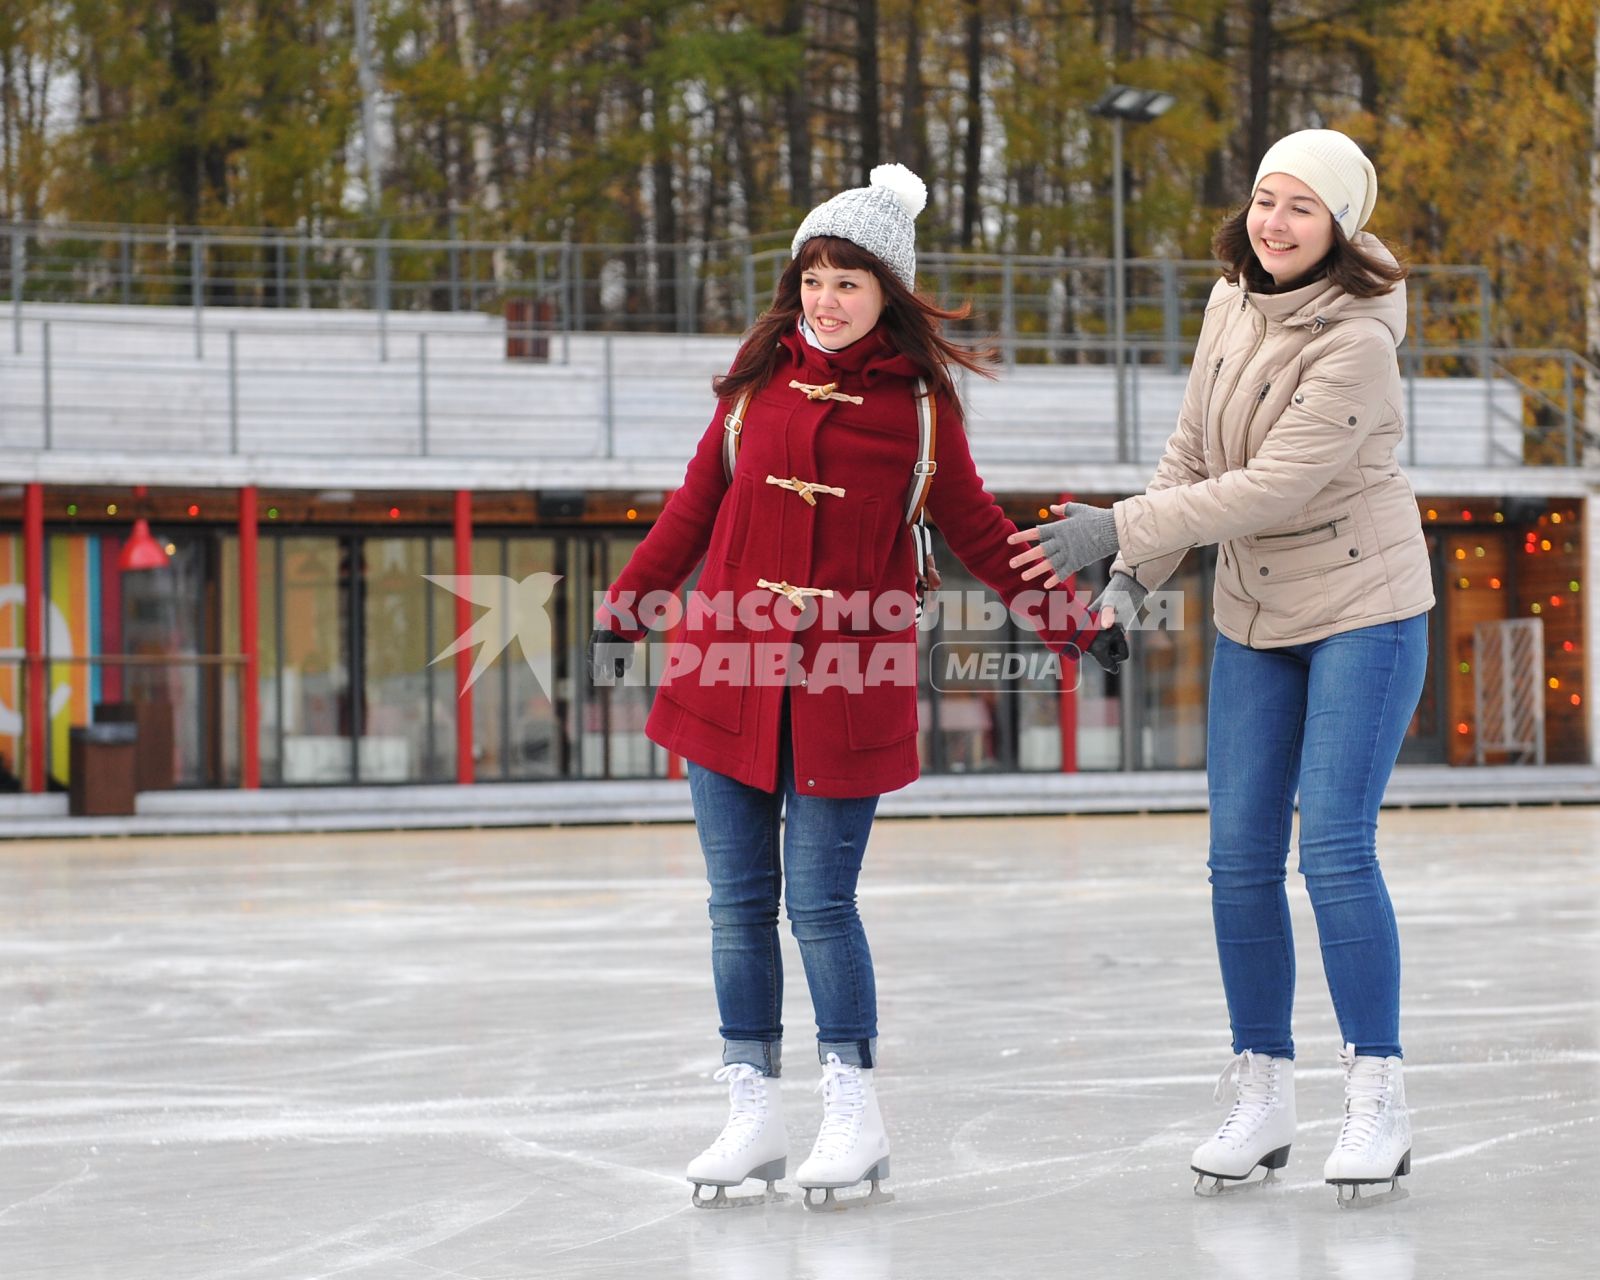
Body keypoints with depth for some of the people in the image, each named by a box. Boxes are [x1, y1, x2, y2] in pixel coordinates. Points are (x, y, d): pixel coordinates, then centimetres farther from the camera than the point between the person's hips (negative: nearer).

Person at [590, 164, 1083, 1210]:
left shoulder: (919, 403, 0)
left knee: (822, 904, -5)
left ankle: (854, 1113, 9)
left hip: (846, 685, -3)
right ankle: (754, 1113, 14)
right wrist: (624, 611, 16)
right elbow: (696, 505, 15)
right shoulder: (760, 380, 8)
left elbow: (975, 527, 8)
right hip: (730, 671, 3)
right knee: (740, 902, 6)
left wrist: (1069, 623, 6)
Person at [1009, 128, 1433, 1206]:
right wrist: (1135, 573, 5)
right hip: (1255, 618, 7)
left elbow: (1268, 488, -27)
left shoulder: (1355, 342, -22)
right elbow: (1194, 453, 11)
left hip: (1365, 608, -7)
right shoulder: (1235, 299, 1)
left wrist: (1115, 529, -27)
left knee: (1335, 846, -13)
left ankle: (1379, 1095, -1)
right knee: (1241, 856, 3)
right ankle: (1262, 1097, 12)